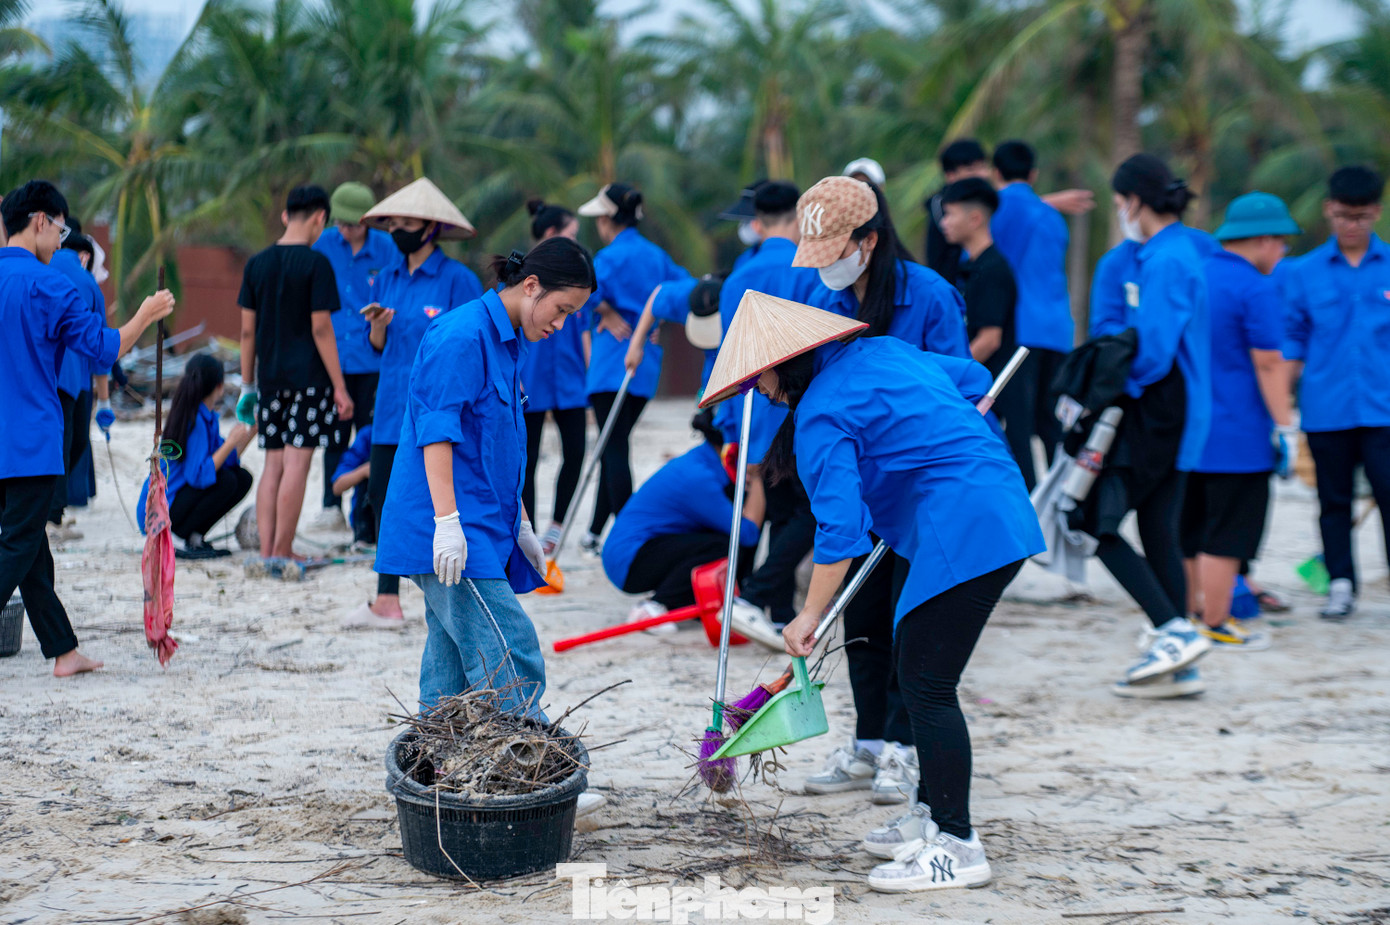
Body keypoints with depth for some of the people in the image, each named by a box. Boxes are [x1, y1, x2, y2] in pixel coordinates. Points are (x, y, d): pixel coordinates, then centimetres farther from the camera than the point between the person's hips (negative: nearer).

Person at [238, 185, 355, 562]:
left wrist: (248, 384, 17)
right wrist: (340, 388, -7)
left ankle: (267, 550, 8)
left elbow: (247, 330, 9)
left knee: (273, 465, 10)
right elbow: (321, 328, -11)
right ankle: (282, 551, -3)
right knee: (296, 463, -3)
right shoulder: (315, 263, -8)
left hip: (270, 378, 5)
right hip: (308, 376, -5)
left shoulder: (257, 263, 8)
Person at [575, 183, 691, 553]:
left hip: (614, 364, -7)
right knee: (614, 447, 16)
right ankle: (596, 532, 22)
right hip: (647, 364, 8)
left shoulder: (613, 256, -11)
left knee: (615, 450, -6)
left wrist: (608, 313, -13)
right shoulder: (656, 255, 11)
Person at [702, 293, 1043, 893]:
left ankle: (958, 846, -9)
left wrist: (810, 615, -11)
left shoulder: (821, 417, -9)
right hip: (1001, 511, 10)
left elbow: (838, 526, -16)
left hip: (964, 535, -10)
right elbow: (972, 379, 29)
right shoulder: (883, 352, 17)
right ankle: (931, 814, 25)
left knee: (926, 685, -9)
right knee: (913, 665, 17)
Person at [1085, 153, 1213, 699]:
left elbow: (1153, 349, -21)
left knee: (1093, 521, -8)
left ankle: (1176, 631, -12)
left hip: (1156, 411, -10)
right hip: (1171, 417, 10)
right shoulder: (1175, 251, 15)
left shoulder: (1166, 261, -16)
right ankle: (1179, 667, 13)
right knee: (1159, 532, 11)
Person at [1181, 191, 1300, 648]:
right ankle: (1214, 626, 2)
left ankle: (1191, 611, 24)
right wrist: (1285, 428, -13)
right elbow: (1268, 365, -17)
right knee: (1226, 536, -2)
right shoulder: (1256, 290, -15)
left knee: (1192, 528, 17)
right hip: (1238, 437, -8)